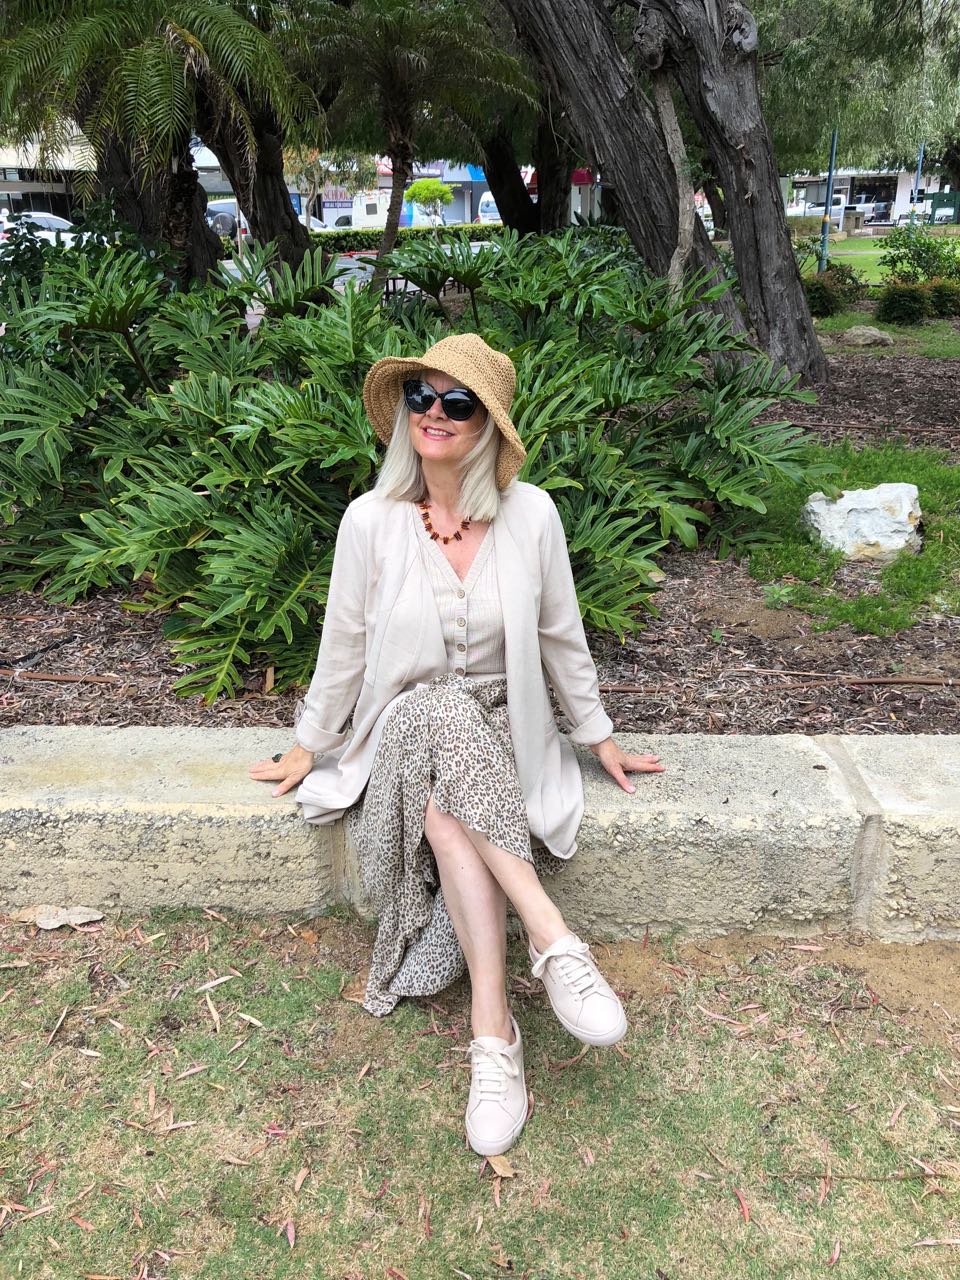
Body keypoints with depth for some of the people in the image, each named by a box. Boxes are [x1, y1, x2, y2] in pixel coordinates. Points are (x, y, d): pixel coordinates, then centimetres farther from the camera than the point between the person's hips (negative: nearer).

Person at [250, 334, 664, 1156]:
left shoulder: (530, 513, -6)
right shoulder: (372, 520, -7)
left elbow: (562, 637, 5)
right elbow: (344, 648, 3)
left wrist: (600, 737, 10)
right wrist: (309, 747, 10)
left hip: (503, 738, 1)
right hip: (404, 738, 0)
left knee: (448, 805, -34)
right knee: (443, 715, -36)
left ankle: (492, 1032, -28)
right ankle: (554, 942, -36)